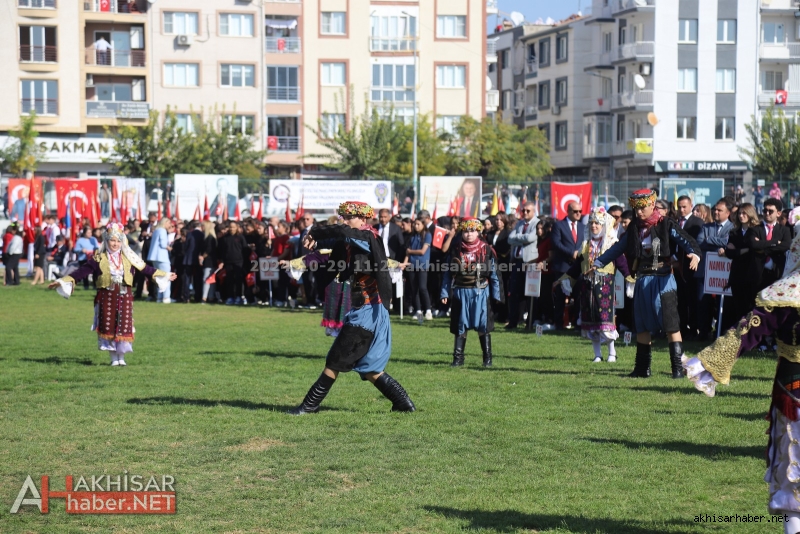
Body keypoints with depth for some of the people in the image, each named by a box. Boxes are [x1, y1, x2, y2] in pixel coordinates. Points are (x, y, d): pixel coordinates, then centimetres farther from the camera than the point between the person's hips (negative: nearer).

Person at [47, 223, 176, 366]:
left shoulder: (129, 258, 6)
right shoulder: (99, 259, -1)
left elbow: (145, 269, 14)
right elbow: (82, 272, -6)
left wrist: (165, 275, 16)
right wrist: (63, 281, -15)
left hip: (125, 296, 1)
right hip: (106, 296, -1)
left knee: (124, 327, 0)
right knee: (108, 327, 2)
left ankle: (122, 357, 12)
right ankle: (114, 358, 14)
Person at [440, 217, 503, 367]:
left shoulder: (487, 251, 0)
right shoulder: (455, 252, 4)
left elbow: (494, 274, 2)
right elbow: (448, 274, 6)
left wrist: (496, 294, 0)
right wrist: (445, 293, 0)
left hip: (481, 294, -2)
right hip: (460, 293, 2)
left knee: (483, 327, 2)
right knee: (460, 327, 7)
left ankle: (487, 358, 10)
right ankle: (458, 358, 12)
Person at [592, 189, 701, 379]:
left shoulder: (666, 225, -5)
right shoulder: (634, 229, 11)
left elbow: (686, 241, -16)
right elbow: (617, 248, 19)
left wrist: (695, 255, -36)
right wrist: (598, 263, 20)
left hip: (663, 280, -6)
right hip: (642, 281, 6)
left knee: (671, 325, -9)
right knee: (642, 326, 11)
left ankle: (678, 368, -9)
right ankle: (642, 368, 20)